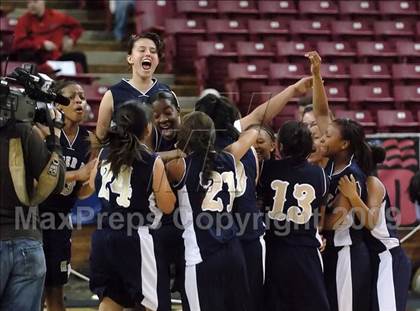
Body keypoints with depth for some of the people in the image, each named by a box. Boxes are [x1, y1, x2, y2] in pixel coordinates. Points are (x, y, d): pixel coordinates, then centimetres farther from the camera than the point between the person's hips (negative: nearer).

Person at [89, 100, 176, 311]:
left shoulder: (105, 153, 6)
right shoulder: (152, 162, -10)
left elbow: (94, 184, 23)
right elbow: (167, 206, -6)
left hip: (103, 235, 6)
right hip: (135, 237, -6)